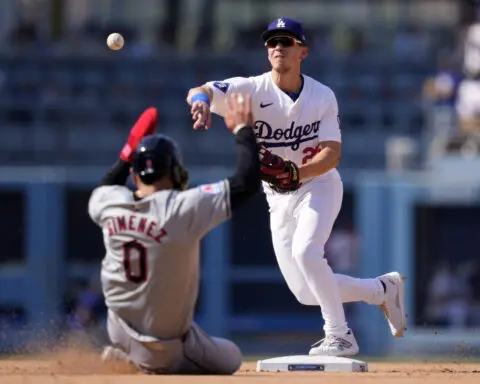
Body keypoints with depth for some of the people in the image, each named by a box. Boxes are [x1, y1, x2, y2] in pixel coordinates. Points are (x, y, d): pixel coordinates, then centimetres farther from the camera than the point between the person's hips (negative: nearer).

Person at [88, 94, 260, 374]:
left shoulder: (109, 204, -9)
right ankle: (139, 361, -4)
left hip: (119, 329, 6)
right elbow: (248, 181, -20)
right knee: (230, 360, 16)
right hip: (167, 349, -6)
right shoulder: (185, 208, -25)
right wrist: (242, 129, -7)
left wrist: (129, 154, 20)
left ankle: (128, 355, 21)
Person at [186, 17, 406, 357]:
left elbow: (333, 152, -15)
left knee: (305, 252, -31)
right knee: (308, 293, 2)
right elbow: (200, 92, -27)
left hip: (319, 186, -3)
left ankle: (340, 336, -20)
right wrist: (202, 100, -52)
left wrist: (297, 173, -33)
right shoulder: (253, 90, -12)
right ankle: (383, 290, 25)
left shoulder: (322, 96, -10)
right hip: (279, 199, 3)